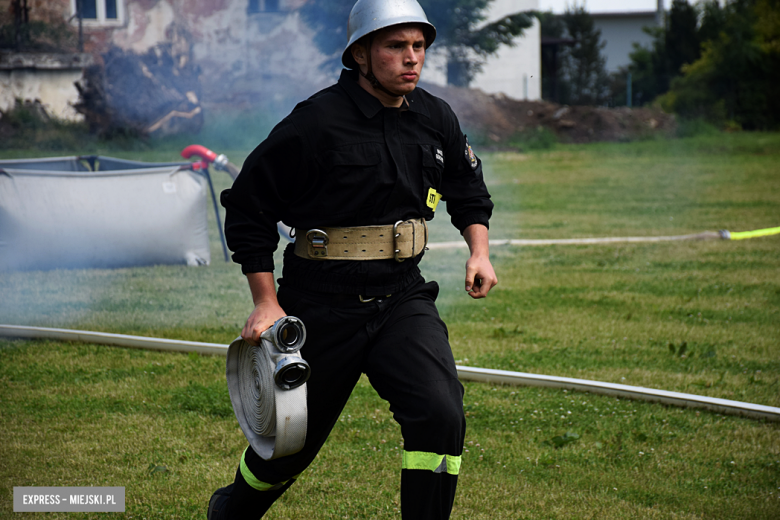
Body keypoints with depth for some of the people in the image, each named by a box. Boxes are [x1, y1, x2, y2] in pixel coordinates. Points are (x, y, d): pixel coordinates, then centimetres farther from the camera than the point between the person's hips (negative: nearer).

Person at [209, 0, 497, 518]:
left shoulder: (437, 120, 2)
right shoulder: (317, 123, -15)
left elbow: (469, 190, 22)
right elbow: (249, 208, -8)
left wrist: (479, 252, 5)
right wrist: (267, 302, -10)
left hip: (402, 297, 4)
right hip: (322, 307, -4)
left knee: (440, 414, -20)